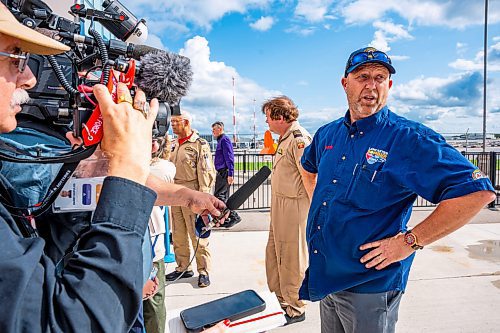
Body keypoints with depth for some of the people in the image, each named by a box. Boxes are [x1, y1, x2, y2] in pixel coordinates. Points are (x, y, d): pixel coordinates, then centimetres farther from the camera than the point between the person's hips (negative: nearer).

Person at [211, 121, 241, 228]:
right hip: (221, 173, 10)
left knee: (218, 196, -10)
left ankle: (234, 216, -4)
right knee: (224, 197, 12)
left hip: (224, 173, -10)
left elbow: (229, 158, -19)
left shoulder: (224, 140, -10)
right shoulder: (220, 140, 20)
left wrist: (230, 174, -24)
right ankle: (226, 218, 18)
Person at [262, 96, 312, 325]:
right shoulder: (284, 138, 13)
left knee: (292, 261, 6)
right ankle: (280, 300, 41)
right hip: (279, 206, 10)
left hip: (293, 207, -10)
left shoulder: (299, 138, -19)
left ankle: (295, 309, 27)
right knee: (274, 255, 21)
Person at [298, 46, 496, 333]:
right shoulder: (328, 134, 3)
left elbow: (478, 191, -21)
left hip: (371, 284, -5)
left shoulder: (410, 138, -16)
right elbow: (309, 168, 24)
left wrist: (409, 241, -21)